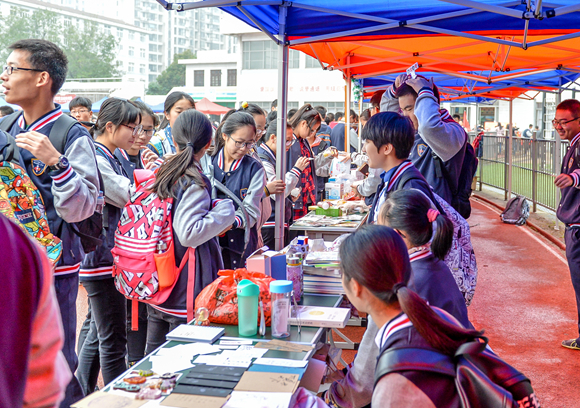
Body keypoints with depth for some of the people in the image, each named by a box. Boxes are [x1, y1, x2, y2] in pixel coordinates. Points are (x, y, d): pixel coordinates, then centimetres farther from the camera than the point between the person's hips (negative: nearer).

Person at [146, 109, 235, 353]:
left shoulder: (162, 173, 6)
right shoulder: (194, 183, -17)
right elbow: (189, 234, -25)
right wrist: (224, 211, -14)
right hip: (187, 292, -8)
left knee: (154, 356, 18)